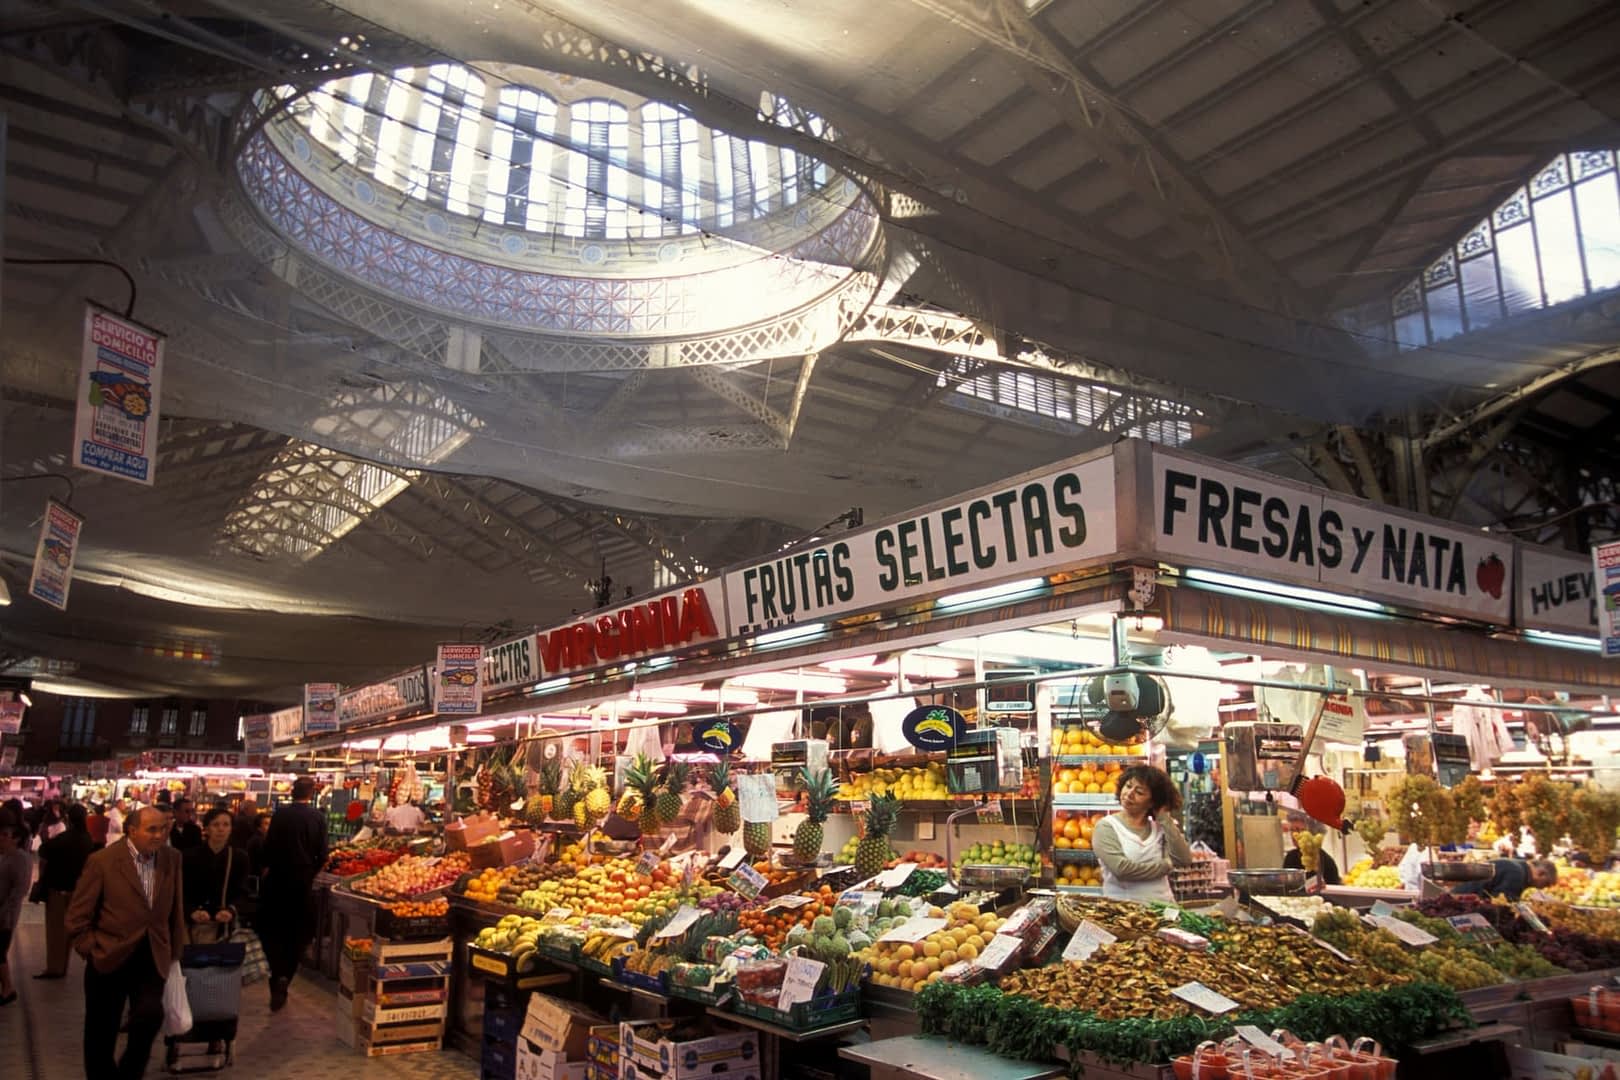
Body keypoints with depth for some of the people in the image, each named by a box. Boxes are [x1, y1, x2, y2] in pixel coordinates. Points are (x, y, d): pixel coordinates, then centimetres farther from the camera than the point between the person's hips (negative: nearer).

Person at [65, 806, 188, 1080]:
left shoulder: (172, 858, 0)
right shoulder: (102, 861, -11)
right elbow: (78, 915, -5)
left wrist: (174, 950, 9)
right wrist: (91, 950, -7)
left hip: (152, 957, 2)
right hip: (108, 957, -2)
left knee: (150, 1016, -15)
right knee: (101, 1032, 11)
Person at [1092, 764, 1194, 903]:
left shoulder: (1159, 828, 12)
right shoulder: (1106, 826, 0)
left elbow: (1184, 860, -2)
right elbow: (1121, 868, -13)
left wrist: (1164, 819, 1)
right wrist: (1166, 865, -1)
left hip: (1163, 906, 3)